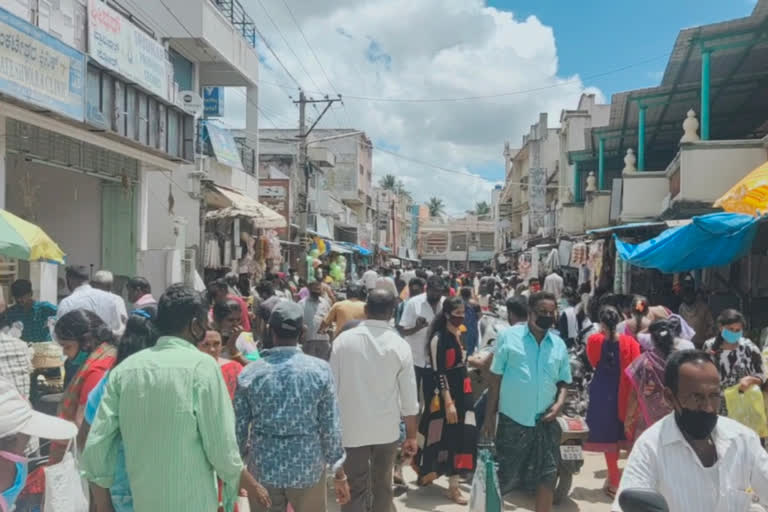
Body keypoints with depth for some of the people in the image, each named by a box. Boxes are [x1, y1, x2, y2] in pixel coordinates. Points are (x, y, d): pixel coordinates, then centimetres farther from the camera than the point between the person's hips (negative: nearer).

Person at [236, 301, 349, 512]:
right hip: (308, 468, -1)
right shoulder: (320, 370, -11)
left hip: (263, 469, 1)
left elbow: (239, 427, -1)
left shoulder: (249, 373, -8)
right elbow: (331, 427, -8)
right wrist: (339, 474, 2)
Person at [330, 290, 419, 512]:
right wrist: (411, 435, 5)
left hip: (351, 428, -1)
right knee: (382, 486, 20)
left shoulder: (343, 339, -9)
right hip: (386, 429, 1)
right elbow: (409, 397, -6)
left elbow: (332, 386, -3)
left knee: (355, 488, 9)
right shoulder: (399, 345, -9)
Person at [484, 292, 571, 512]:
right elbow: (495, 378, -2)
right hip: (512, 419, -3)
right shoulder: (509, 336, -6)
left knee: (548, 476, 9)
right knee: (502, 475, 8)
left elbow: (563, 381, 13)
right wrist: (489, 415, -3)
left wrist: (559, 403, -7)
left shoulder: (559, 345, 4)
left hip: (545, 422, 3)